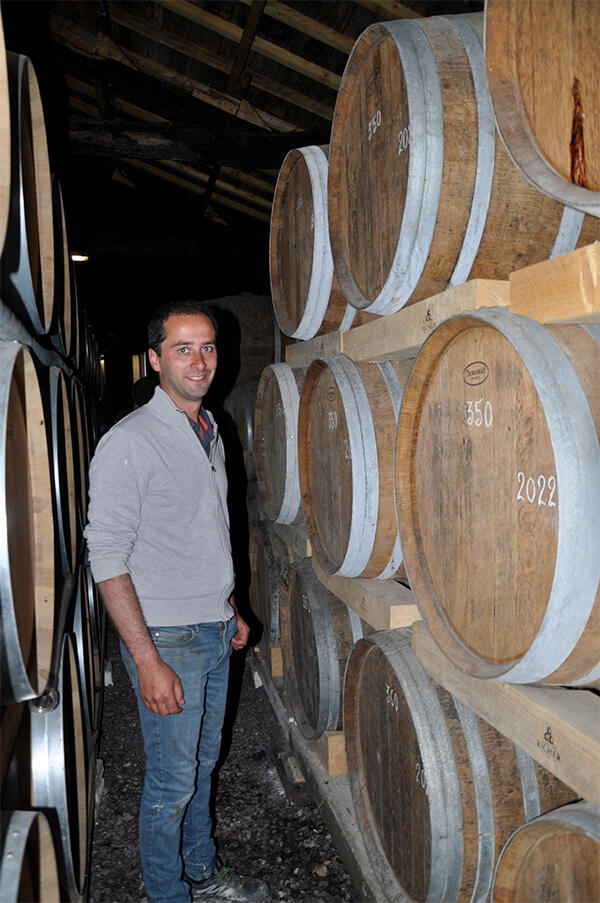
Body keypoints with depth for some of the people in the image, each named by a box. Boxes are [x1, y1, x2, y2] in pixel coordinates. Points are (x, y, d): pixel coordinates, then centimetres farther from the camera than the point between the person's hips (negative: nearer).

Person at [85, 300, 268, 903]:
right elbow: (107, 559, -19)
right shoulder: (128, 443, -17)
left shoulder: (210, 433, 8)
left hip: (215, 633, 7)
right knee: (172, 782, 7)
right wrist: (147, 659, -21)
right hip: (167, 640, -7)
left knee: (202, 765, 22)